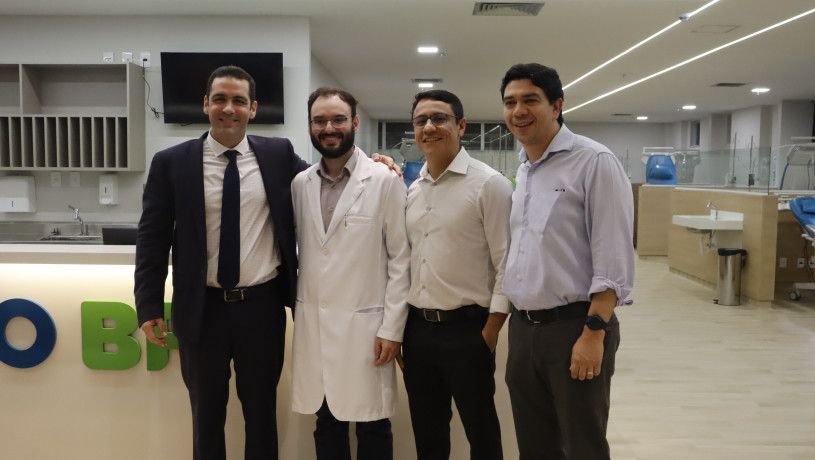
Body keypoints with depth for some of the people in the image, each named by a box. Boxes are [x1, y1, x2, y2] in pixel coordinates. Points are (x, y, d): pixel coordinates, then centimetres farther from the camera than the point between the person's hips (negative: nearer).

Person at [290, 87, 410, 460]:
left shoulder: (384, 181, -6)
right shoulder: (300, 185, 7)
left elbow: (401, 258, -6)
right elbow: (296, 249, 12)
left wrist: (392, 329, -8)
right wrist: (297, 309, 4)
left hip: (365, 326, -4)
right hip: (313, 326, 4)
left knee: (372, 429, 7)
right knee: (327, 426, 15)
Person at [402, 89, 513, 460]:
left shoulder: (489, 184, -9)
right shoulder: (413, 190, 10)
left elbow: (507, 264, -11)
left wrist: (490, 334, -13)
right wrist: (398, 329, 12)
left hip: (466, 328, -6)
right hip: (417, 328, 6)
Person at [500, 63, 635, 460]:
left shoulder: (593, 162, -10)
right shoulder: (522, 172, 12)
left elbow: (614, 259, -15)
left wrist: (594, 333, -19)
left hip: (574, 326, -7)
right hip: (522, 329, 7)